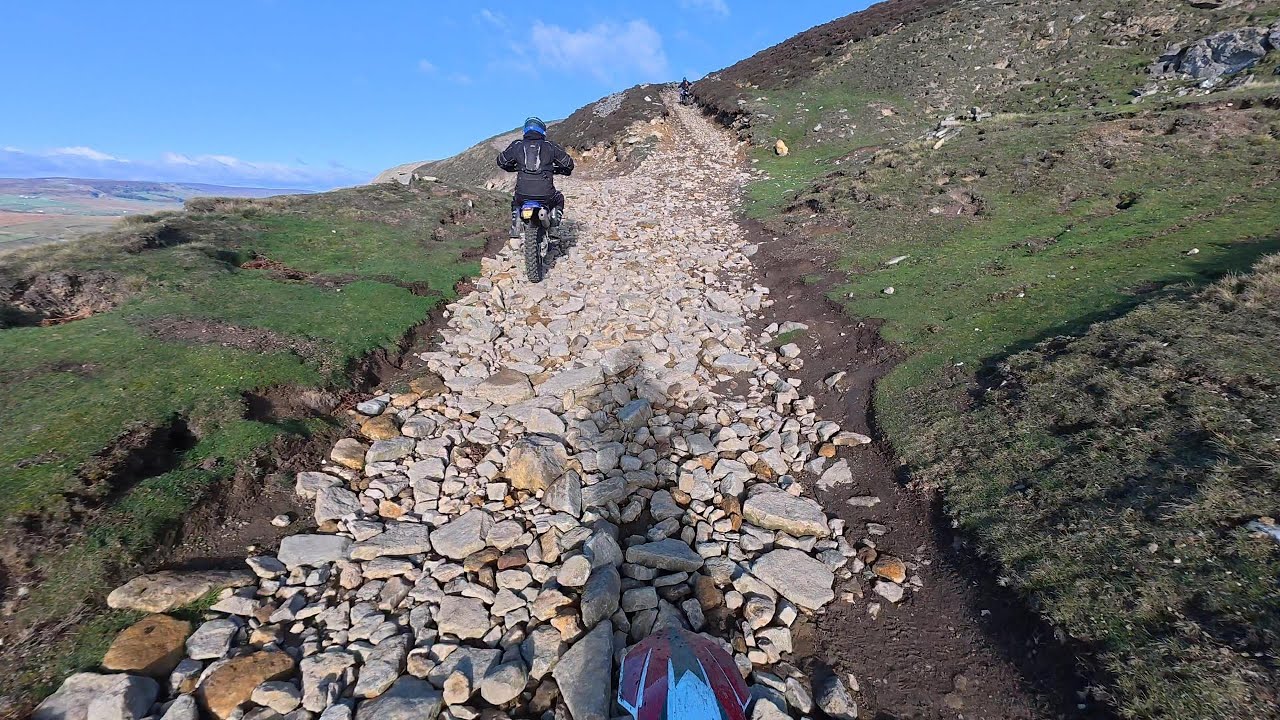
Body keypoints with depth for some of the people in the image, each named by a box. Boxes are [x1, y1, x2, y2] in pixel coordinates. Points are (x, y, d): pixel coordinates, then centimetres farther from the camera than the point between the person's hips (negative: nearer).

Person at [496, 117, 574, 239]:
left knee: (516, 203, 37)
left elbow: (501, 161, 19)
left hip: (522, 193, 2)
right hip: (545, 194, -2)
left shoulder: (517, 145, 11)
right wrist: (557, 170, 33)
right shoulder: (550, 146, 8)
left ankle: (515, 227, 17)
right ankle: (554, 227, 18)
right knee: (559, 199, 32)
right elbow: (568, 163, 11)